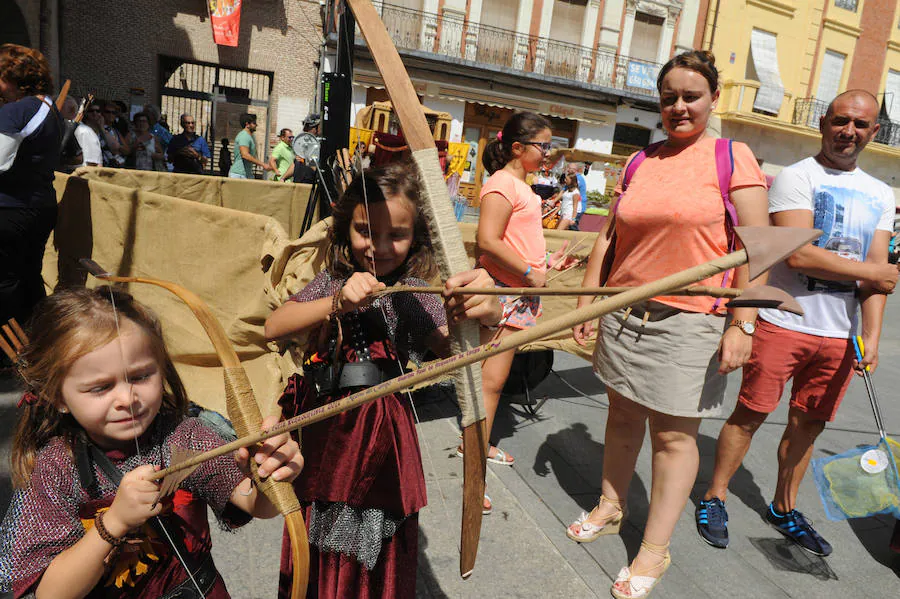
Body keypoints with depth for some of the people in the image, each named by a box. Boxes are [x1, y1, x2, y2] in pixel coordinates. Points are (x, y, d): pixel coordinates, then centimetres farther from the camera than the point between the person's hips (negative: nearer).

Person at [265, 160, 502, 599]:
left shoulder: (414, 295, -9)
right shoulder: (332, 282, 1)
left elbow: (451, 348, -25)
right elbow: (273, 327, -11)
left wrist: (480, 317, -48)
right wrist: (337, 303, -27)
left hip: (384, 439, -3)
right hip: (324, 435, 3)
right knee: (321, 564, 20)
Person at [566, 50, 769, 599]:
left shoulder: (733, 158, -2)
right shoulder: (639, 163, 10)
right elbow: (608, 239, 12)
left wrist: (742, 324, -13)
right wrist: (587, 301, 7)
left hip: (691, 321, -4)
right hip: (624, 314, 5)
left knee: (674, 433, 3)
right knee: (623, 415, 16)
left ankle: (655, 550, 18)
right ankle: (610, 508, 36)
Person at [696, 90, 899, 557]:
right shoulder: (796, 178, -5)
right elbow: (798, 255, -17)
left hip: (840, 335, 6)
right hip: (783, 322, -5)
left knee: (808, 423, 14)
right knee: (751, 413, 0)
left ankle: (784, 508, 32)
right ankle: (713, 498, 18)